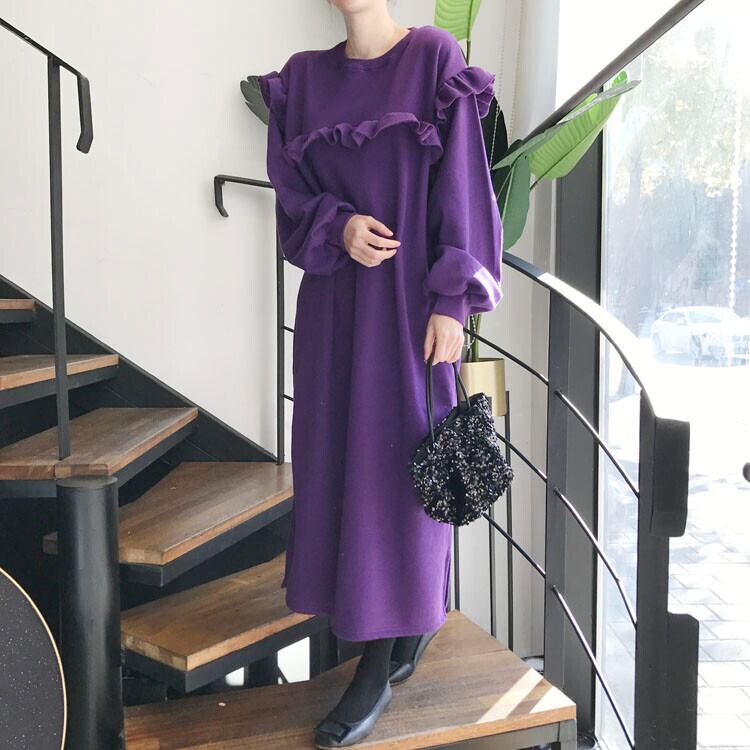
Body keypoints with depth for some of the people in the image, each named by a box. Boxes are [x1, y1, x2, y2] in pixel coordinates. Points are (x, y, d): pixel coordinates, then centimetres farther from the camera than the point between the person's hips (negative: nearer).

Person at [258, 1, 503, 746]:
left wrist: (452, 302, -14)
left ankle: (378, 669, 6)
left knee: (397, 458, -4)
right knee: (339, 456, 8)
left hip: (406, 291, -5)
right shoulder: (305, 78, 11)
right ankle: (418, 611, 30)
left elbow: (461, 186, -7)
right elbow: (292, 193, 9)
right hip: (334, 298, 5)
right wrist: (339, 226, -13)